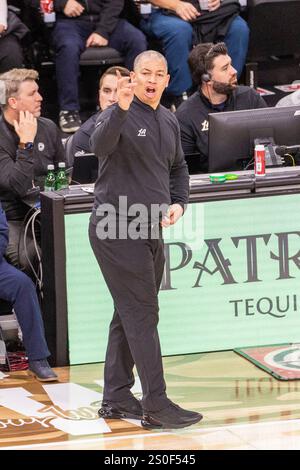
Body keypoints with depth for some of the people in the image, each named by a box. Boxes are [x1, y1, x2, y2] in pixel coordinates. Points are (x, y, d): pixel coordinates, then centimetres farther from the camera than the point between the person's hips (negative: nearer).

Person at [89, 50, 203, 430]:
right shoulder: (118, 115, -11)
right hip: (117, 229, -8)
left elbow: (178, 168, 26)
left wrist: (178, 202, 9)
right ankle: (156, 406, -9)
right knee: (142, 315, -10)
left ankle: (116, 399, 21)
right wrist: (121, 109, -47)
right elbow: (100, 146, -32)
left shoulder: (169, 121, 13)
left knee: (130, 316, 13)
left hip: (151, 228, 8)